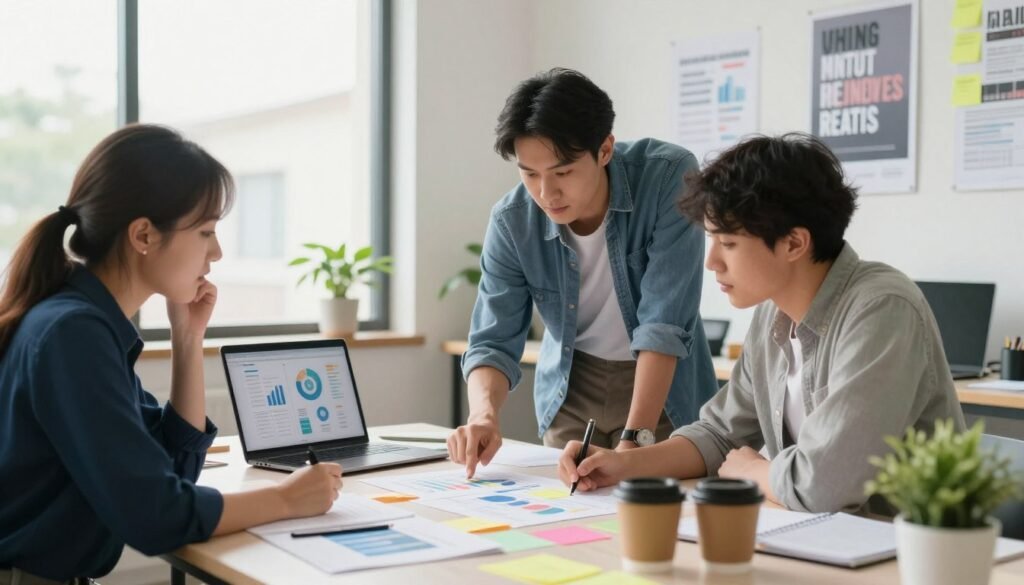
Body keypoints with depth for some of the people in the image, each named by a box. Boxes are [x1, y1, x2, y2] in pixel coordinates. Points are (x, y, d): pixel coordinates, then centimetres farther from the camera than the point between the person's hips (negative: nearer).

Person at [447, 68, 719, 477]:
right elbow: (493, 342, -12)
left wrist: (635, 440, -35)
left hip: (661, 386, -2)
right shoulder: (511, 221, -17)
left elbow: (664, 324, -28)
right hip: (571, 389, 3)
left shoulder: (669, 178, -26)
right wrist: (484, 414, -32)